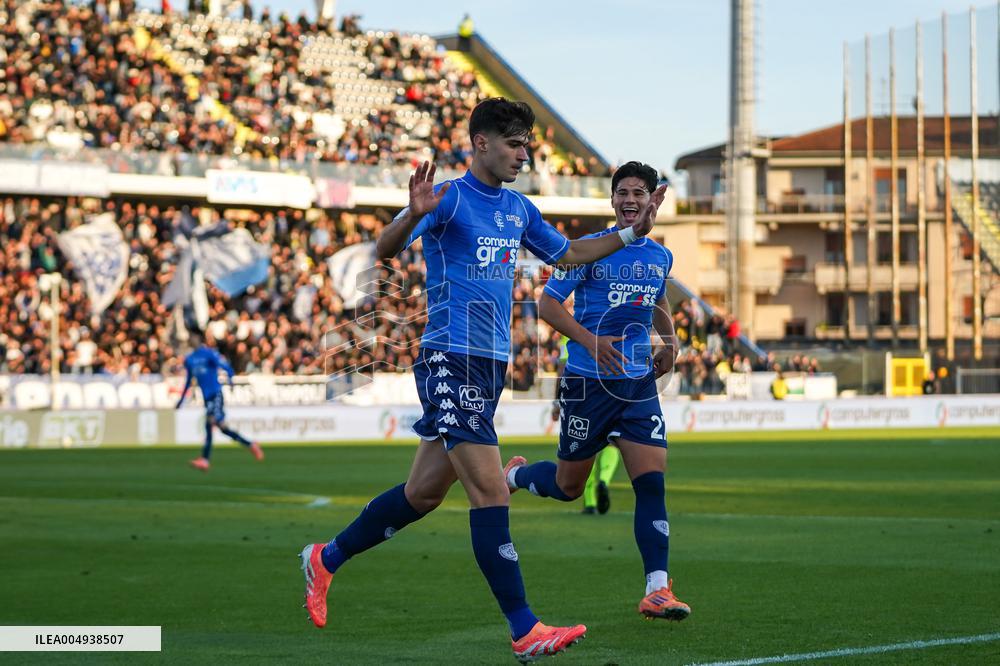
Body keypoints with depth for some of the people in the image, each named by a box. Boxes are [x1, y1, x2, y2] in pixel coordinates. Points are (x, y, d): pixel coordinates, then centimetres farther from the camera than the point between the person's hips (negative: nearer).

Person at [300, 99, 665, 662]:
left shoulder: (519, 209, 15)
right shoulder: (449, 198, -9)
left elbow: (568, 254, 30)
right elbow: (385, 250, -20)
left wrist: (632, 233, 21)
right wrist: (415, 214, -40)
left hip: (492, 364, 9)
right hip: (451, 361, -9)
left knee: (425, 491, 13)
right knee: (491, 494, -13)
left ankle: (327, 559, 31)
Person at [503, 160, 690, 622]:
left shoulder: (661, 256, 9)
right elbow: (547, 303, -8)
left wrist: (670, 341, 8)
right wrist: (591, 341, -21)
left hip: (639, 382, 4)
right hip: (588, 382, -4)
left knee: (652, 482, -11)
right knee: (568, 486, 8)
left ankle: (657, 591, -11)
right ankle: (514, 475, 42)